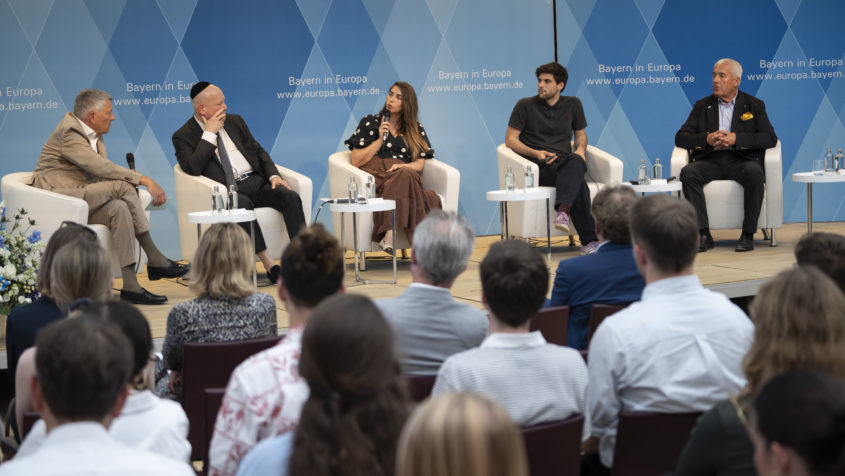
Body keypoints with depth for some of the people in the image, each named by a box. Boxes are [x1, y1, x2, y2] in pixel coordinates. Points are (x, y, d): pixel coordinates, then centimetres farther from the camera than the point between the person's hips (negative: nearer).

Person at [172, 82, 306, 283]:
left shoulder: (235, 121, 20)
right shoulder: (183, 136, 4)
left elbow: (258, 151, 22)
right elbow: (192, 169, -13)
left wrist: (274, 175, 3)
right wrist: (209, 134, -10)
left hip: (256, 180, 5)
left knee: (290, 196, -23)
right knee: (243, 204, -38)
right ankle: (269, 264, -37)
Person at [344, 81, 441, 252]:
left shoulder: (416, 130, 23)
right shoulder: (369, 123, 17)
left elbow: (420, 164, 12)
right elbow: (356, 161, 9)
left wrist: (401, 166, -10)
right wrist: (380, 140, 0)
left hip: (406, 175, 2)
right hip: (375, 175, -2)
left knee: (405, 175, -39)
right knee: (406, 176, -38)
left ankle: (389, 234, -50)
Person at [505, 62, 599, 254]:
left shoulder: (573, 104, 17)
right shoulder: (526, 105, 6)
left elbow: (580, 135, 27)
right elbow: (510, 139, 3)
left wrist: (580, 149, 1)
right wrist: (535, 153, -13)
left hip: (565, 163, 3)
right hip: (539, 166, -3)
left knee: (577, 163, -38)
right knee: (578, 184, -35)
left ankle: (563, 210, -56)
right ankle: (589, 240, -43)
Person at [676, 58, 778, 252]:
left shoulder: (754, 105, 12)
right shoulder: (702, 106, 17)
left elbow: (770, 138, -1)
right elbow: (680, 137, 9)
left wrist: (736, 138, -14)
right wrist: (706, 139, -12)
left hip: (741, 159, -2)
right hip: (710, 161, 2)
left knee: (755, 174, -36)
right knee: (688, 172, -30)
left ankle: (748, 235, -25)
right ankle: (704, 234, -28)